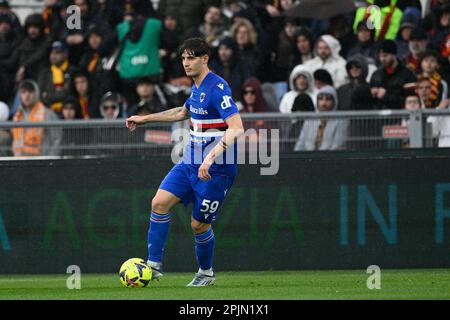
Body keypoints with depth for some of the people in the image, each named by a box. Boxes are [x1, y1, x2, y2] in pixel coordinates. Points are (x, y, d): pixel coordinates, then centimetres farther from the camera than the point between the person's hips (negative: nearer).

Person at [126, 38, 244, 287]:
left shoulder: (217, 88, -18)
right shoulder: (197, 88, 9)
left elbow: (237, 128, -28)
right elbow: (183, 112, 32)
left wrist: (211, 158, -36)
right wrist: (145, 119, 33)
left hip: (216, 168, -8)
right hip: (190, 162, 8)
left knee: (199, 224, 1)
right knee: (160, 202, -7)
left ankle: (206, 273, 25)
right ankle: (154, 264, -2)